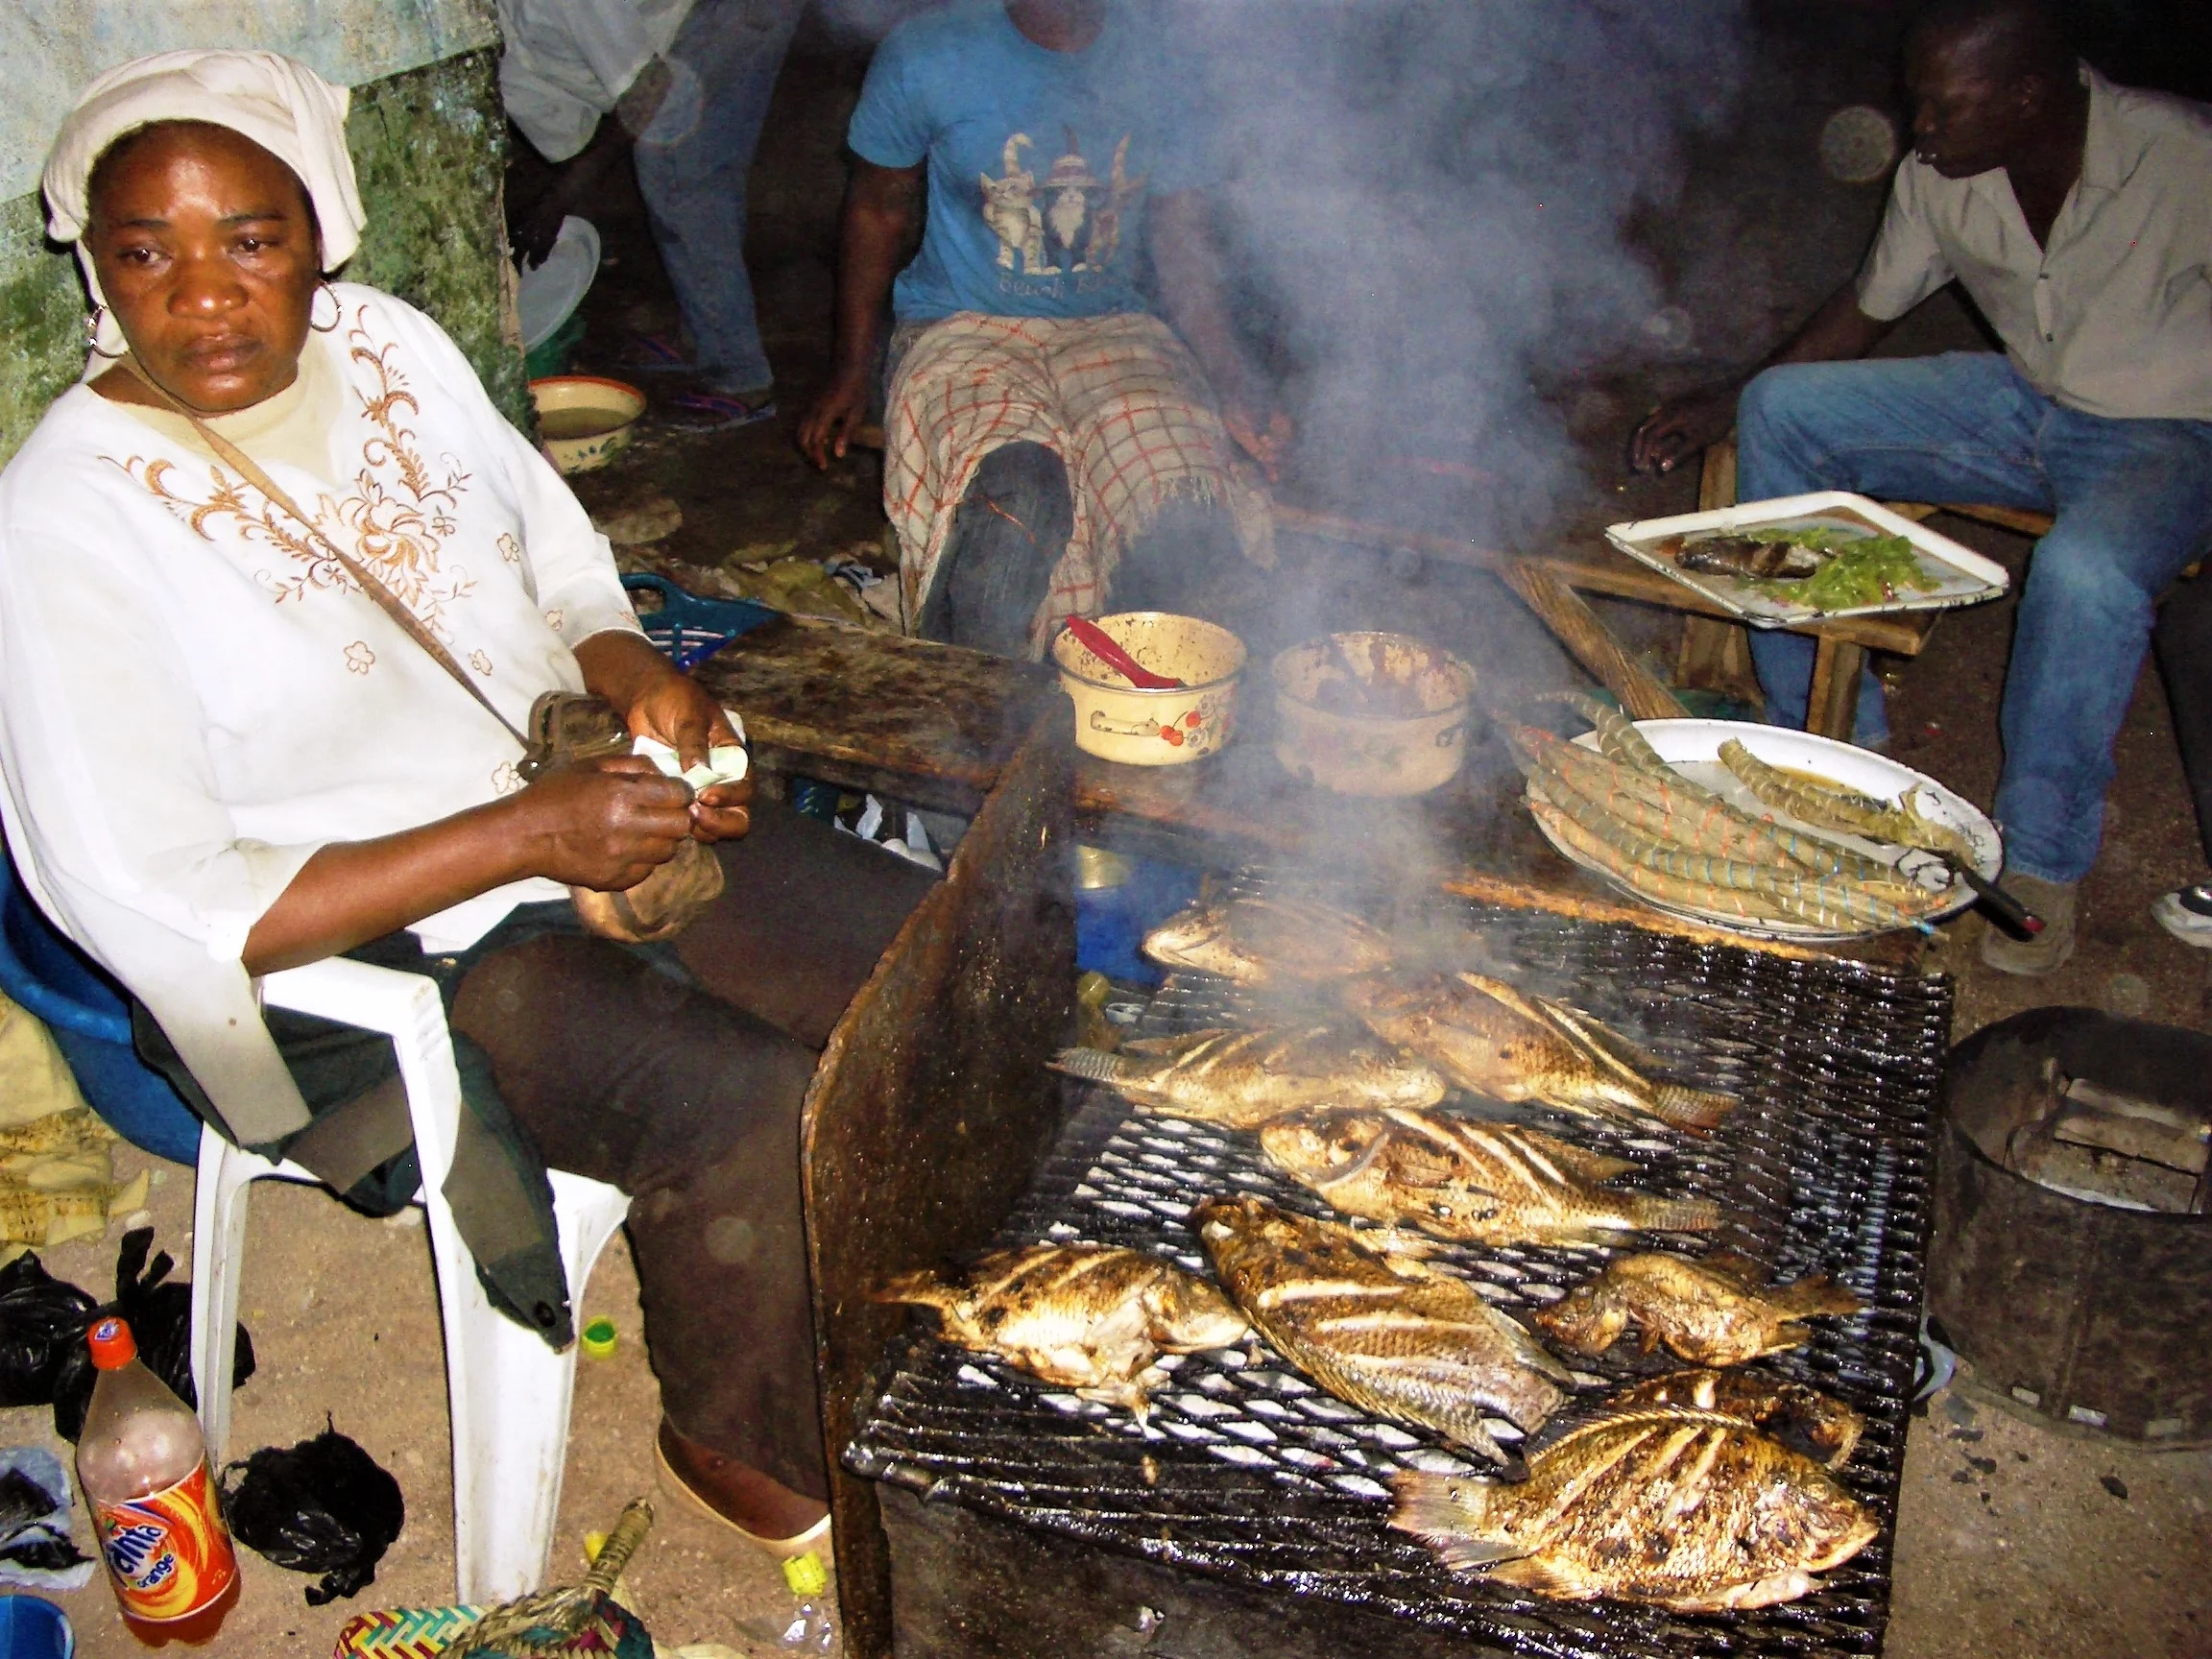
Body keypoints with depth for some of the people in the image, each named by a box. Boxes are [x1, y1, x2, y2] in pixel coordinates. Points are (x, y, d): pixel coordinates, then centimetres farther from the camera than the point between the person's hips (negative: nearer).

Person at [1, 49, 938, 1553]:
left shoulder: (392, 345, 1)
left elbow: (558, 553, 16)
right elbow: (156, 909, -21)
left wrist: (638, 673, -8)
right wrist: (530, 834, -25)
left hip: (594, 811, 7)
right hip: (364, 966, -6)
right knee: (761, 1117, -26)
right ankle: (743, 1438, 5)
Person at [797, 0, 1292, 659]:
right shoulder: (926, 54, -3)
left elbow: (1184, 239, 5)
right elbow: (879, 213, 10)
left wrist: (1238, 389, -8)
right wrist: (851, 374, 8)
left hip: (1113, 328, 2)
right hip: (963, 328, -2)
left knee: (1183, 505, -29)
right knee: (1017, 485, -36)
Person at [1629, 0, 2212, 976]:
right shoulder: (1941, 176, -8)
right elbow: (1871, 305, 9)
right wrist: (1722, 409, 1)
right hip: (2026, 401, 6)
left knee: (2084, 572, -39)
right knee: (1782, 409, -9)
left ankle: (2042, 864, -16)